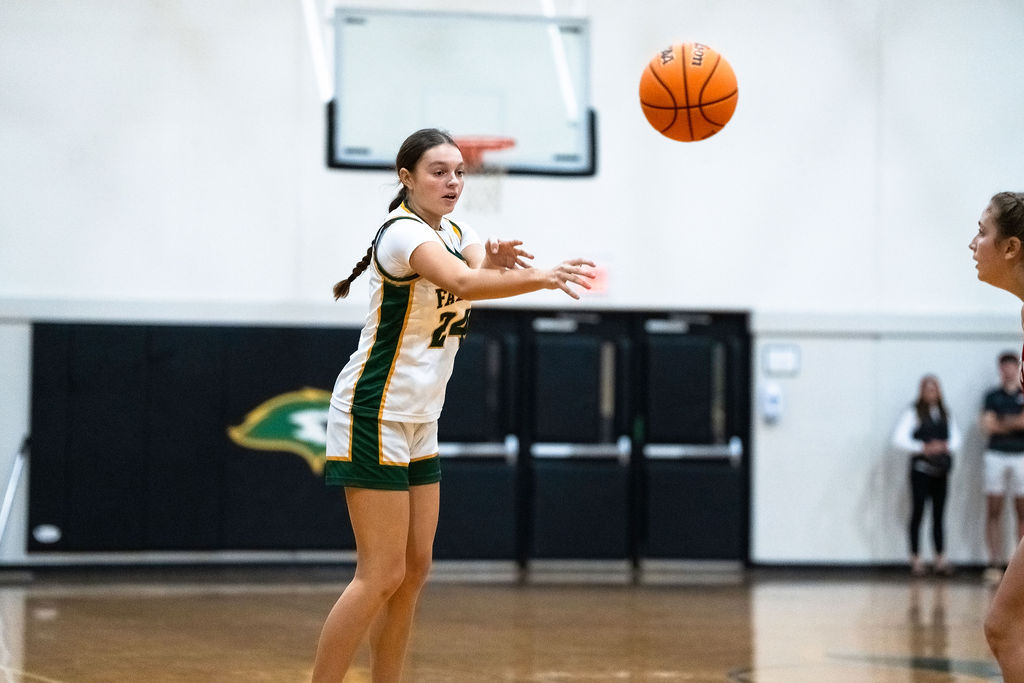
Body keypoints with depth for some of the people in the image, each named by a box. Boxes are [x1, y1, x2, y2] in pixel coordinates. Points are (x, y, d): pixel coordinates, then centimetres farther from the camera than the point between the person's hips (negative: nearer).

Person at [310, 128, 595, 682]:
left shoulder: (455, 233, 10)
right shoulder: (403, 232, -19)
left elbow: (481, 275, -9)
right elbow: (461, 284, -37)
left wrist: (495, 260, -32)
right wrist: (543, 277, -49)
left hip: (418, 423, 9)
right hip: (373, 417, -9)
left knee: (415, 568, 9)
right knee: (382, 575, -11)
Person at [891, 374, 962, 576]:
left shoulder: (945, 413, 11)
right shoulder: (913, 412, -4)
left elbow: (956, 437, 14)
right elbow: (899, 439, -10)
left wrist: (947, 446, -8)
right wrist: (924, 448, -17)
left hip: (941, 469, 4)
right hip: (920, 467, -4)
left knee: (939, 514, 6)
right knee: (918, 512, -2)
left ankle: (941, 559, 7)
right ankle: (916, 559, 3)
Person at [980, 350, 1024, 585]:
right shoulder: (993, 396, 11)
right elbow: (988, 425, 0)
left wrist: (1004, 423, -11)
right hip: (996, 454, 1)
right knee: (993, 511, -3)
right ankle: (996, 564, -1)